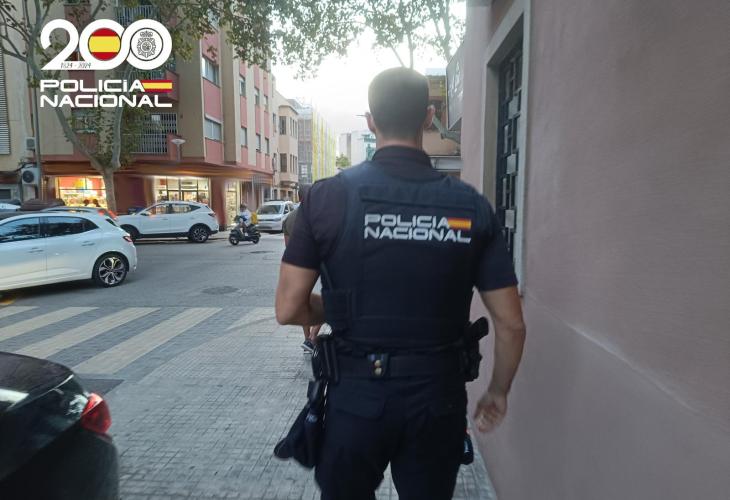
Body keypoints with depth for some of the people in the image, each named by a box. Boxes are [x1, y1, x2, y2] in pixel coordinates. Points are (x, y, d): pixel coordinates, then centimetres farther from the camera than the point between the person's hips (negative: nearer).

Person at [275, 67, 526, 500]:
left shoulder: (328, 196, -11)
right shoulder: (472, 206, -6)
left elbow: (289, 310, -9)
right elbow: (511, 324, -4)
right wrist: (498, 392, 12)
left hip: (356, 393, -1)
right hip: (438, 396, 2)